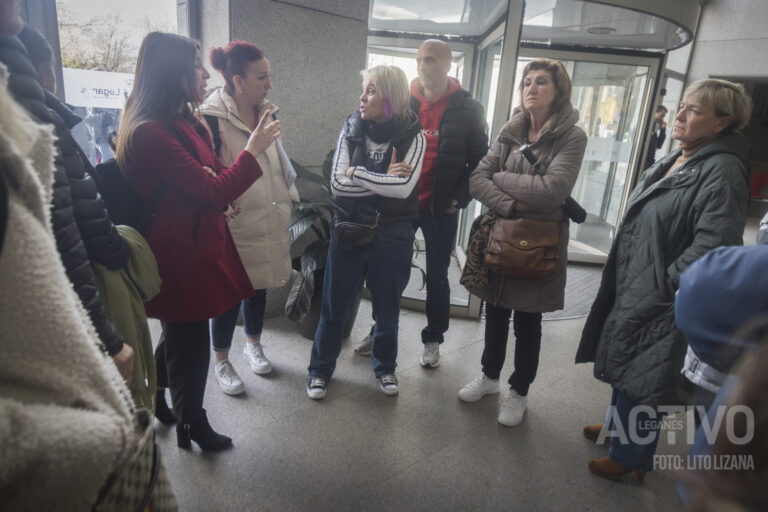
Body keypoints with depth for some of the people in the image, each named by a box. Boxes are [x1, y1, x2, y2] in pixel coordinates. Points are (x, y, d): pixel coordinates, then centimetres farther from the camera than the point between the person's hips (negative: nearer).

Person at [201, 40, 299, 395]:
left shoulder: (266, 113, 8)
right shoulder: (212, 117, -14)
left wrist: (288, 198, 16)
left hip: (268, 222, 7)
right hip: (233, 226, -6)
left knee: (259, 286, 19)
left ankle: (252, 345, 41)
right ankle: (221, 362, 27)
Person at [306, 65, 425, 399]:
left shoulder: (412, 135, -7)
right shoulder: (352, 128, -1)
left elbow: (404, 187, -21)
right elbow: (337, 182, -10)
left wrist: (357, 173, -16)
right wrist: (384, 180, -17)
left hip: (392, 236, -1)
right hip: (349, 231, 1)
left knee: (387, 308, 15)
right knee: (334, 305, 11)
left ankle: (385, 366, 39)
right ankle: (320, 369, 31)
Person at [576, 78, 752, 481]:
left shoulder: (722, 171, -18)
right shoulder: (673, 161, 10)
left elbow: (713, 244, -27)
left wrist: (665, 284, -19)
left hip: (659, 301, -9)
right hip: (631, 289, 9)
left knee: (644, 376, 6)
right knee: (624, 362, 23)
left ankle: (631, 454, 27)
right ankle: (619, 425, 45)